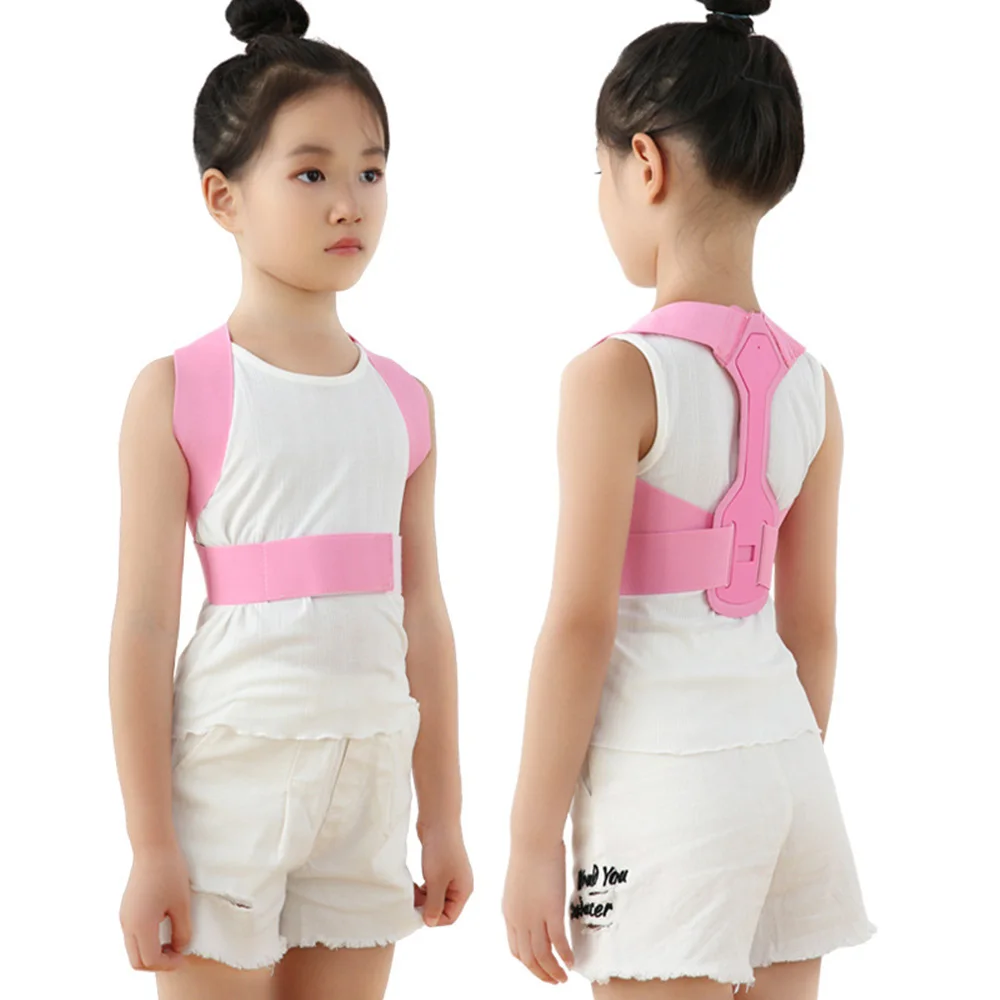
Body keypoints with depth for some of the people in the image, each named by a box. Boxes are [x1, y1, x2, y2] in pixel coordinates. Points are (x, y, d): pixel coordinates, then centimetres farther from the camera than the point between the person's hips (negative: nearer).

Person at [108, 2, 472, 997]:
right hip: (230, 768, -4)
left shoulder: (404, 403, 8)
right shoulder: (178, 392, -5)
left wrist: (442, 817, 12)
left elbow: (424, 623, 12)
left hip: (365, 779, 5)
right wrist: (150, 847, -10)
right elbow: (143, 624, -7)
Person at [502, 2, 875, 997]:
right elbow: (812, 620, 12)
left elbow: (582, 623, -14)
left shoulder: (618, 375, -13)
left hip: (665, 768, -6)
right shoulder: (809, 384, 6)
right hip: (788, 764, 6)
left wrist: (534, 838, -8)